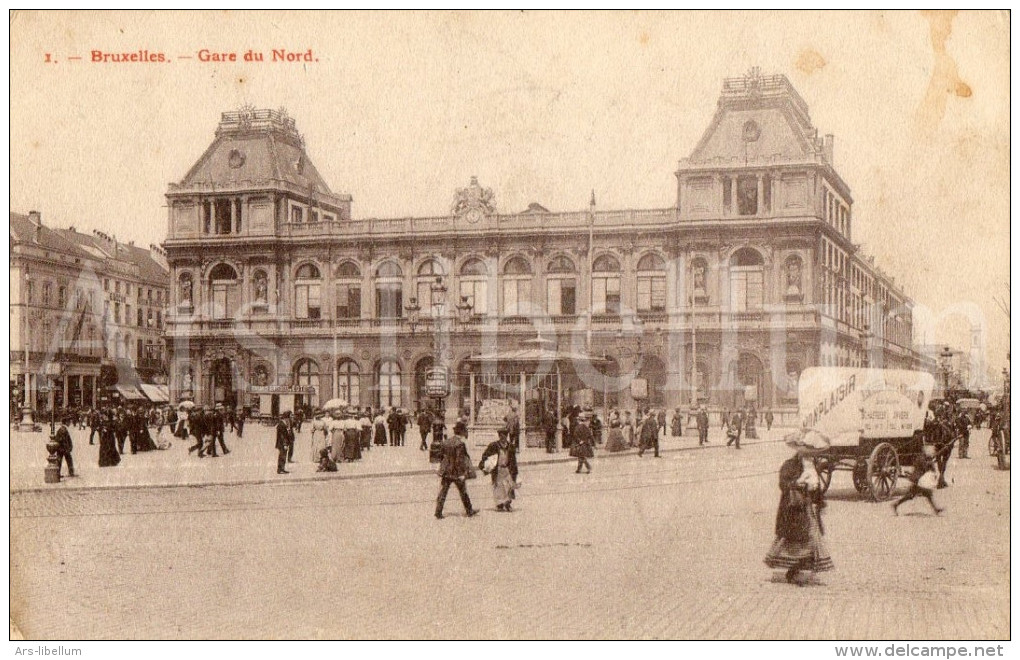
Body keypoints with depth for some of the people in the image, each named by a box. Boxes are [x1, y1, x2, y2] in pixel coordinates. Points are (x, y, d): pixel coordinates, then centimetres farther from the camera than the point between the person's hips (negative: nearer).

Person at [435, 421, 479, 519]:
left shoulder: (446, 440, 5)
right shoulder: (460, 443, -17)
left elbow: (442, 455, 12)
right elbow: (460, 460, -20)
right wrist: (463, 474, -16)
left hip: (445, 471, 5)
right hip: (456, 472, -5)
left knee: (443, 492, 4)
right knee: (463, 491, 11)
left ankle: (438, 513, -1)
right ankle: (469, 511, 25)